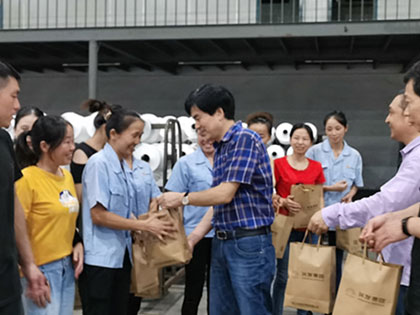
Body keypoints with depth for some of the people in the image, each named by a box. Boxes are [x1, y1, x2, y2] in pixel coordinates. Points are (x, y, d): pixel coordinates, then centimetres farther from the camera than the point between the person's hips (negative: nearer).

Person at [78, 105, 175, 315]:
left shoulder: (124, 167, 11)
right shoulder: (98, 163, -13)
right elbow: (98, 215, -18)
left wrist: (151, 227, -1)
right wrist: (143, 225, -16)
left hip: (122, 257, 8)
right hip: (99, 259, -8)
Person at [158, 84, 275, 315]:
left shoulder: (245, 139, -12)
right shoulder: (220, 148, 14)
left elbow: (225, 194, -18)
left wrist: (183, 198, -6)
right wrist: (192, 238, 11)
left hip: (249, 244, -9)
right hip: (221, 244, 9)